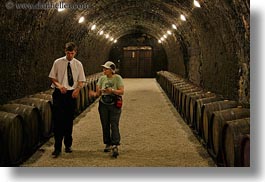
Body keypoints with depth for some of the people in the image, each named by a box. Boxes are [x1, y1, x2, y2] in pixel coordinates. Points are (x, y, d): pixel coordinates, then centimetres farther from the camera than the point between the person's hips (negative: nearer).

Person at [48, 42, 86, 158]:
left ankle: (68, 145, 26)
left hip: (72, 93, 2)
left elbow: (81, 81, 6)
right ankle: (57, 148, -3)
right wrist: (59, 85, -17)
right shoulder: (58, 63, 0)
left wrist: (77, 89, -14)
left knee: (69, 120, 11)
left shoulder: (78, 64, 4)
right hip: (59, 93, -2)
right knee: (58, 120, -7)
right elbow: (52, 77, 3)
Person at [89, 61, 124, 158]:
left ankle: (115, 146, -16)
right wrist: (94, 94, -21)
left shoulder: (117, 78, -4)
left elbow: (122, 91, -10)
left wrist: (112, 90, -25)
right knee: (105, 125, 7)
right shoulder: (102, 78, 6)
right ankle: (108, 144, 21)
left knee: (114, 125, -12)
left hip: (114, 105, -4)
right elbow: (98, 92, 1)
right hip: (103, 104, 4)